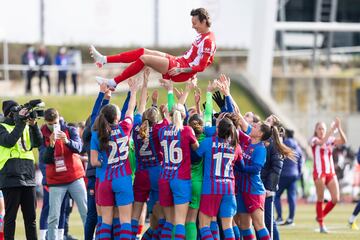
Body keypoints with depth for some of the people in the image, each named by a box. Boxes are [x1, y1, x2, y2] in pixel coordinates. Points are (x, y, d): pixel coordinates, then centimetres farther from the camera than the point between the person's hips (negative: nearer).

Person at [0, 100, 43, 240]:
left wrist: (33, 125, -9)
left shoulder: (26, 127, 16)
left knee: (31, 217, 6)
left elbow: (38, 142, 4)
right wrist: (20, 122, -16)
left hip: (28, 179, 5)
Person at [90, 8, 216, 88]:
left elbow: (202, 67, -20)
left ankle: (114, 82, -12)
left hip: (182, 72, -10)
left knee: (144, 58, -18)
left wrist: (180, 70, -20)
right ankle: (104, 60, 1)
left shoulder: (208, 41, -16)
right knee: (142, 52, 2)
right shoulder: (202, 36, 14)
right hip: (179, 62, 10)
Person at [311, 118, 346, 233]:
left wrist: (339, 128, -18)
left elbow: (343, 141, -6)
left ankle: (320, 216, 18)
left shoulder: (330, 140, 11)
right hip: (319, 173, -4)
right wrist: (332, 129, -25)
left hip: (331, 173, 4)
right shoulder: (314, 140, -1)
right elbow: (322, 142, -24)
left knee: (336, 198, -3)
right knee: (320, 199, -5)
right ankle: (321, 225, 3)